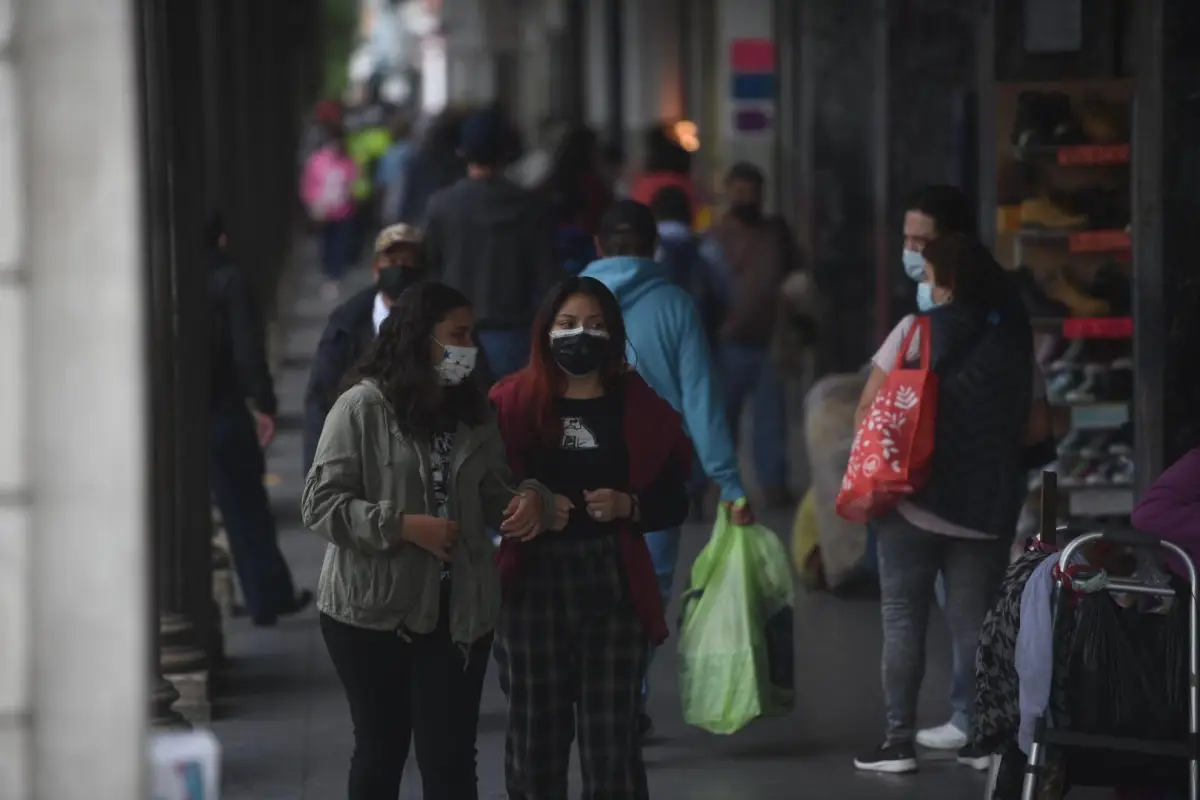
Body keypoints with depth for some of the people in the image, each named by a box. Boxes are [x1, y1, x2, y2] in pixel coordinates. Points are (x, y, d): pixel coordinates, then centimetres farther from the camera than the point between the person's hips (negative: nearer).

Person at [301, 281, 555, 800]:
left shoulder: (472, 411, 9)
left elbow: (493, 492, 13)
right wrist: (402, 526, -21)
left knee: (451, 756, 1)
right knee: (381, 748, 12)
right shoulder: (363, 406, -9)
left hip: (457, 611, 4)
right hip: (373, 610, -4)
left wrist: (528, 499, -10)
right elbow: (319, 504, -12)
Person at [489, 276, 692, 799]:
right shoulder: (512, 404, 4)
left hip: (613, 584, 0)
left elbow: (674, 503, 8)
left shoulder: (639, 408, 7)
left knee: (612, 738, -1)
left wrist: (628, 506, -11)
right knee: (535, 736, 3)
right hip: (532, 584, 0)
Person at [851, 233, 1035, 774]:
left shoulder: (916, 331, -7)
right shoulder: (1015, 338, 5)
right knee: (974, 620, 8)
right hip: (988, 507, 3)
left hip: (916, 500, -3)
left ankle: (899, 740, 1)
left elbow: (867, 413, -6)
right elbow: (1027, 427, 9)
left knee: (903, 618, 3)